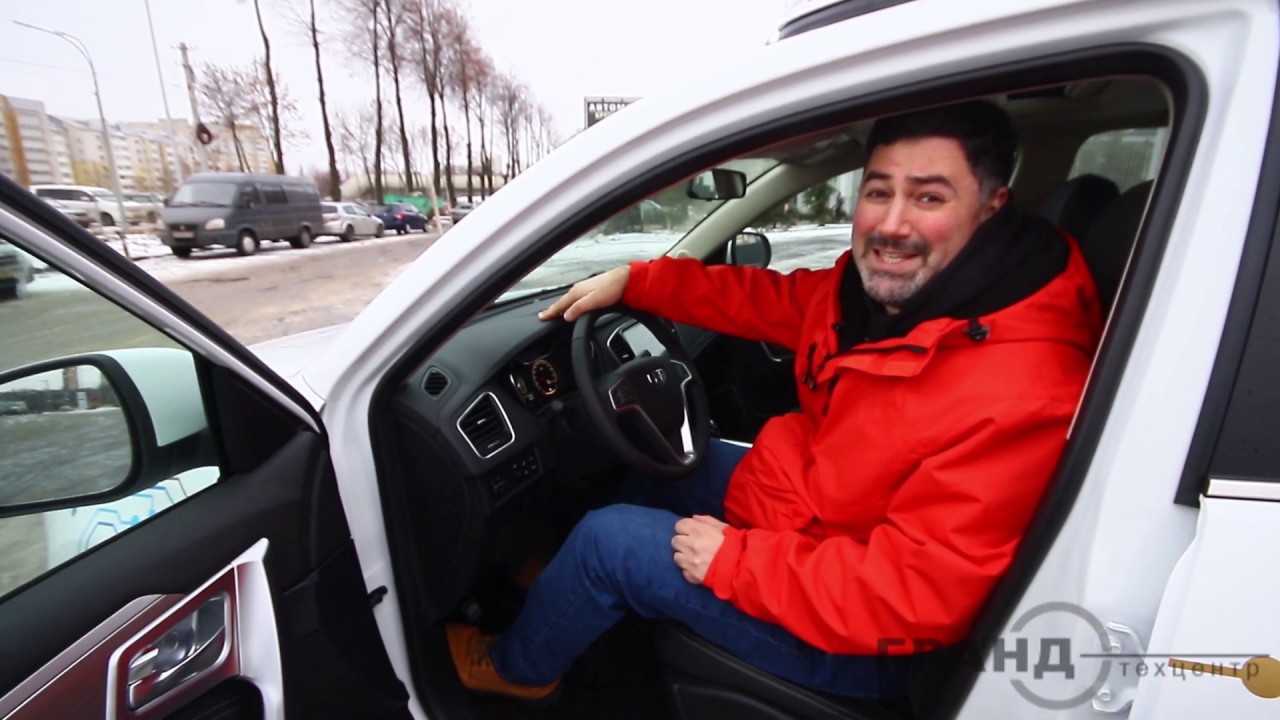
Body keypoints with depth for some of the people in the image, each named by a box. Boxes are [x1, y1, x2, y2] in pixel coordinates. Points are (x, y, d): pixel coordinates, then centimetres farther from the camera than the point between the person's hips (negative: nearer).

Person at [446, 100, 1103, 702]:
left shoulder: (1013, 394, -32)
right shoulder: (877, 283, -7)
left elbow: (915, 593, -31)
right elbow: (772, 300, 5)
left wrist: (732, 558, -25)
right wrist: (633, 281, -1)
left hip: (856, 636, -8)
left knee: (609, 539, -8)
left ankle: (518, 668, 26)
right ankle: (571, 583, 42)